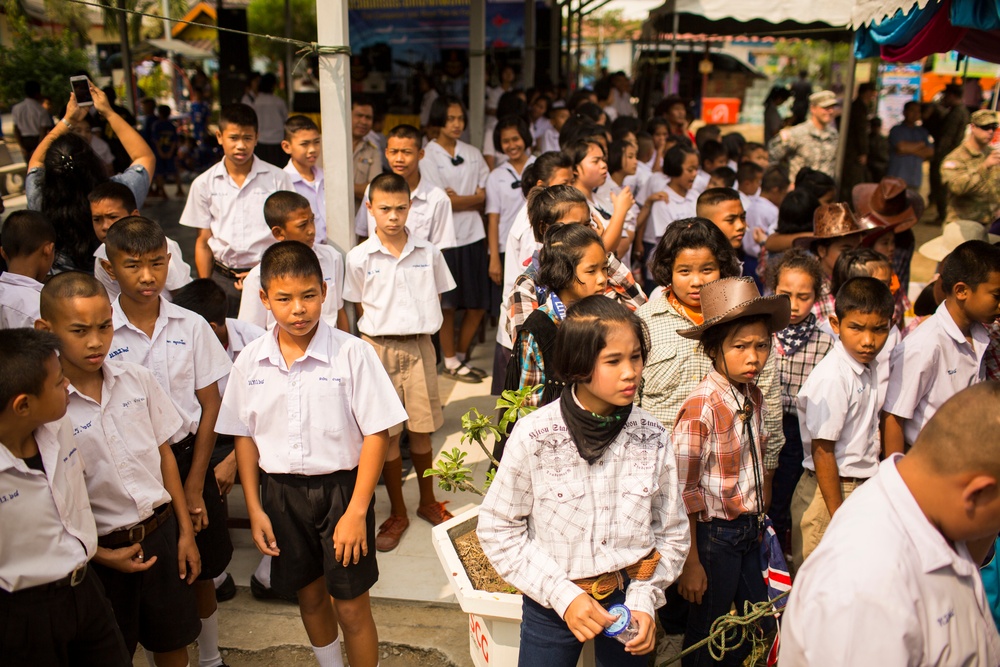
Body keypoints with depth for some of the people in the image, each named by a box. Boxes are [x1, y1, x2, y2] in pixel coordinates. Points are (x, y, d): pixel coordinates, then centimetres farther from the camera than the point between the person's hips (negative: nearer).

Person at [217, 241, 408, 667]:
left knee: (351, 606, 5)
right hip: (281, 491, 4)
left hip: (340, 486, -4)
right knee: (309, 595, 21)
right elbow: (244, 436, 6)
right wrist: (255, 509, 3)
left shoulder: (352, 353, -15)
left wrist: (356, 510, -15)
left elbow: (376, 433, -13)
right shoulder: (250, 362, -3)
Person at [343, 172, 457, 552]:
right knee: (387, 433, 6)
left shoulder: (428, 252, 0)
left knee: (421, 429, 10)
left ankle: (428, 503, 31)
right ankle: (398, 514, 22)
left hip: (419, 346, 1)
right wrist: (384, 329, -3)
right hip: (380, 348, -1)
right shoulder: (359, 257, -5)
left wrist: (418, 326, 1)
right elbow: (360, 308, 4)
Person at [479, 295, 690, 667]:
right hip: (551, 603, -2)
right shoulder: (534, 436, -18)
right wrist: (562, 595, -15)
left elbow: (672, 532, 1)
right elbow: (498, 528, -11)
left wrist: (644, 598, -11)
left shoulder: (653, 438, -10)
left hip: (628, 598, 2)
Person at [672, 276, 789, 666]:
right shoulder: (701, 406, -21)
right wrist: (690, 562, -16)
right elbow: (684, 491, -19)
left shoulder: (754, 397, 1)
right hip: (714, 535, -7)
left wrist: (758, 522, 12)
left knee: (759, 630, 17)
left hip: (749, 532, 7)